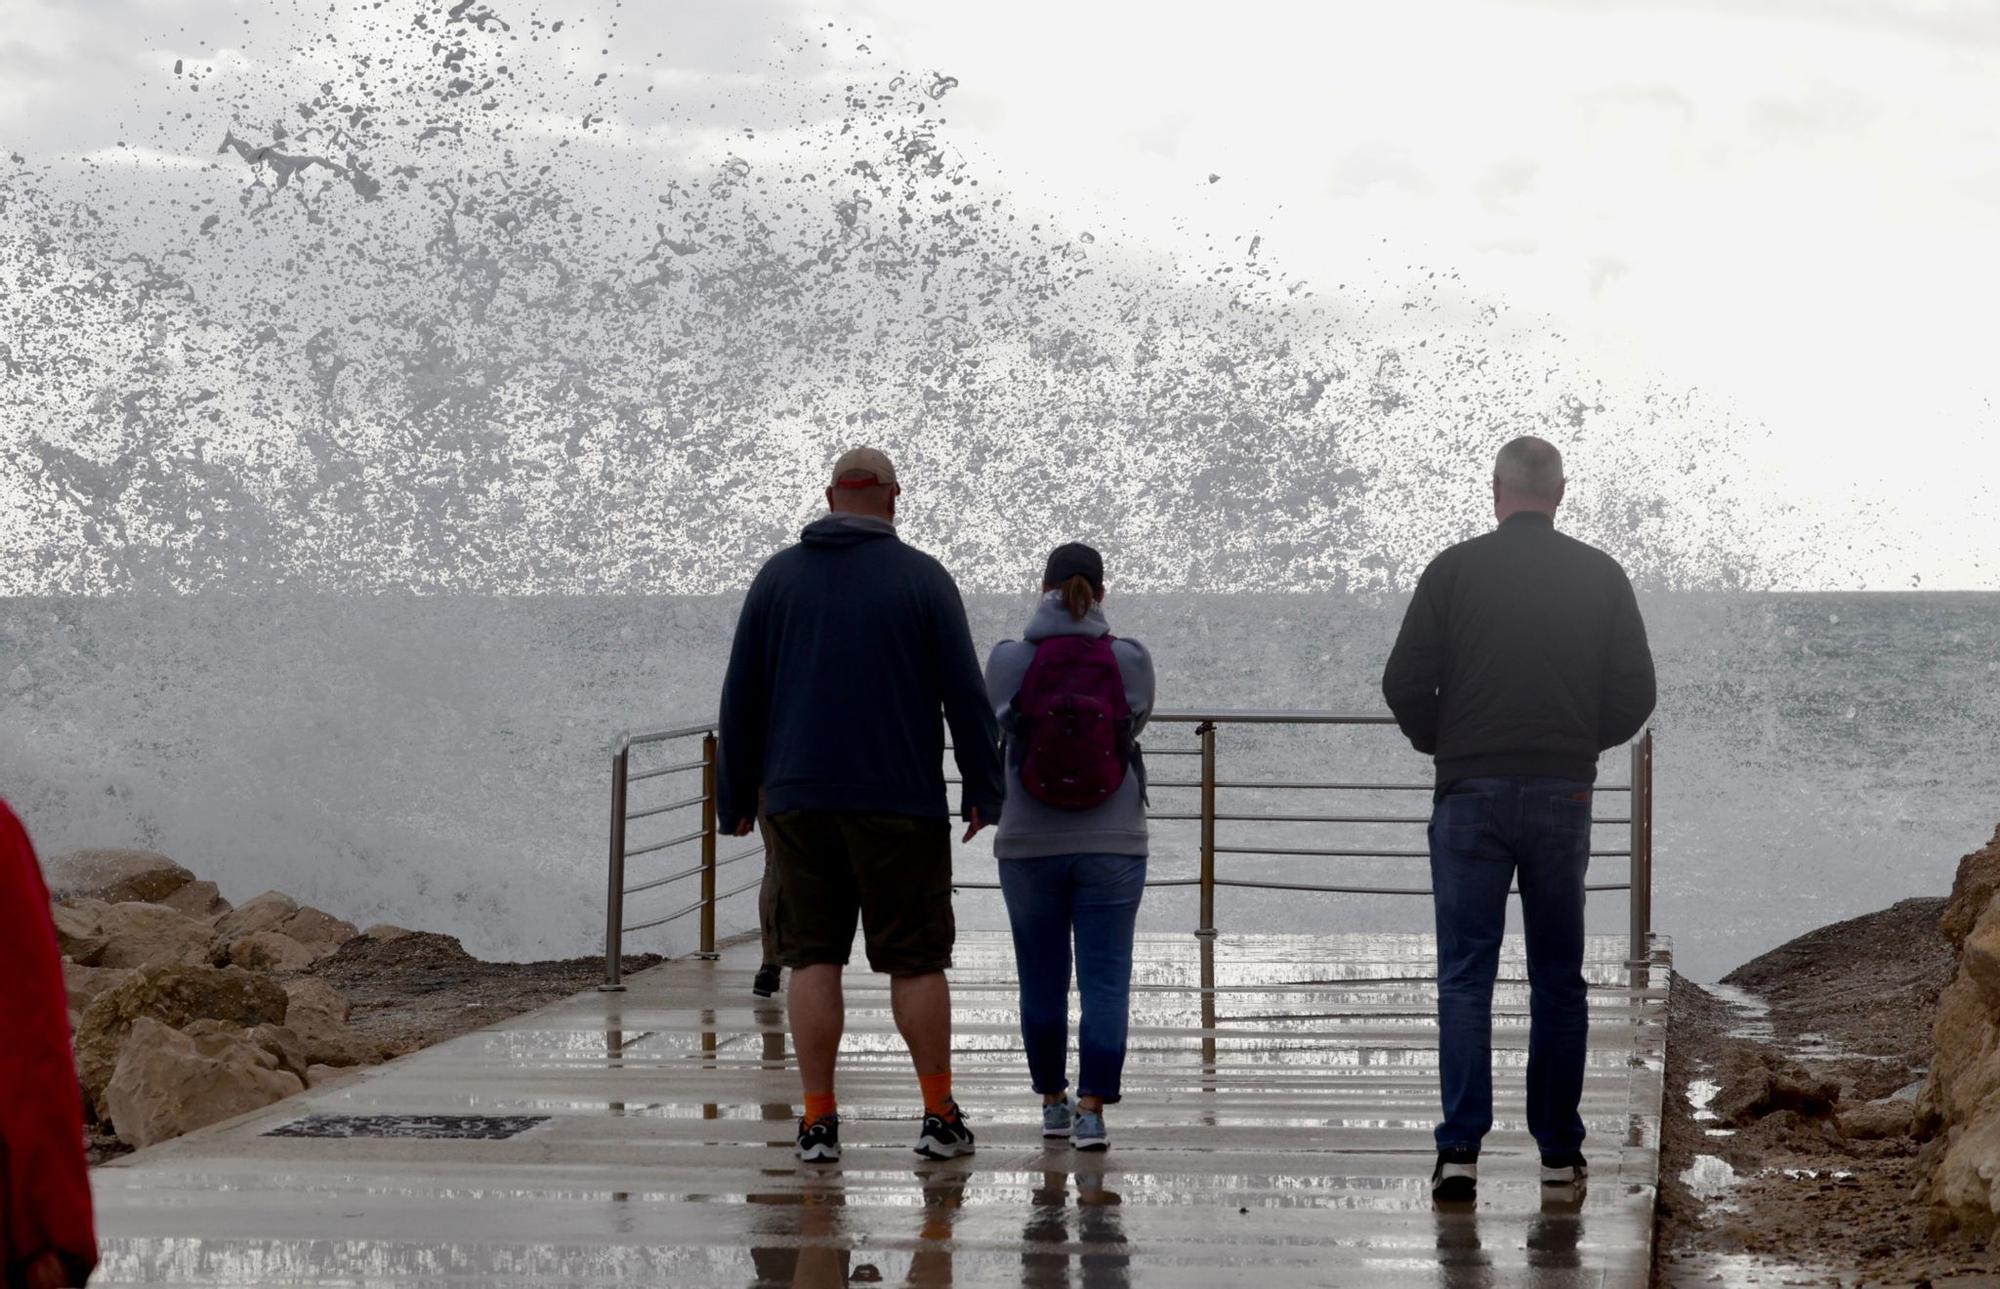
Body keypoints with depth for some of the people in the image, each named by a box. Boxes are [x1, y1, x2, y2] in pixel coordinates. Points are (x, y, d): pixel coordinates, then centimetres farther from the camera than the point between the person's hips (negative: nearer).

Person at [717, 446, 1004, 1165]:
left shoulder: (778, 577, 7)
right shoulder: (923, 579, 0)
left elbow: (741, 697, 8)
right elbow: (966, 695, -2)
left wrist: (734, 797, 15)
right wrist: (983, 791, 6)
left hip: (798, 801, 2)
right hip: (902, 804, -2)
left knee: (813, 958, 4)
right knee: (917, 959, 4)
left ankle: (818, 1121, 1)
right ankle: (939, 1117, 6)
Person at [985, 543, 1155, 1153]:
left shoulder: (1009, 661, -7)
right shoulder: (1130, 661, -6)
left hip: (1029, 846, 1)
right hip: (1112, 848, -1)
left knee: (1042, 981, 13)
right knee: (1105, 981, 0)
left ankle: (1053, 1101, 25)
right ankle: (1091, 1109, -9)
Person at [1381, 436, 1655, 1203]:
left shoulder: (1455, 571, -3)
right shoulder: (1600, 577, 3)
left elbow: (1405, 684, -5)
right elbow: (1635, 693, 3)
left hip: (1470, 794, -2)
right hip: (1563, 795, 2)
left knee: (1465, 975, 0)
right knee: (1558, 979, 10)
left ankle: (1460, 1150, -9)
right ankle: (1559, 1150, 13)